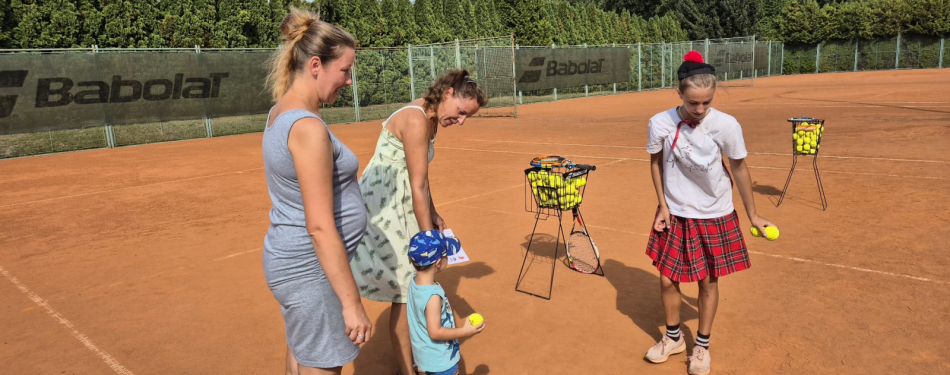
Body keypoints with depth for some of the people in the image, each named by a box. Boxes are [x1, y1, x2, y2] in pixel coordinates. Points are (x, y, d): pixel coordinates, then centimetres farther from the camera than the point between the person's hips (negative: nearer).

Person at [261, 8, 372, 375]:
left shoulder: (280, 112, 6)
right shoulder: (308, 127, -23)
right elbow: (320, 227, -25)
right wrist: (351, 302, -20)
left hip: (288, 258, 10)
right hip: (311, 268, -9)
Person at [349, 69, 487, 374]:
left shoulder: (430, 118, 6)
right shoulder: (416, 121, -24)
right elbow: (418, 188, -24)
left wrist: (432, 216, 7)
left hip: (401, 206, 10)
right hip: (383, 208, -9)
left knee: (413, 282, 17)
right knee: (407, 291, -1)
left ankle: (408, 349, 34)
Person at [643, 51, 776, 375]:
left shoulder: (726, 126, -18)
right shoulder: (660, 123, -15)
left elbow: (740, 169, -4)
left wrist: (752, 215, 4)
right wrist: (663, 205, -1)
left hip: (714, 217, -1)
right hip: (674, 214, 1)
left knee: (708, 281, 10)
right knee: (667, 280, 7)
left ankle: (702, 345, 31)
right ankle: (673, 338, 33)